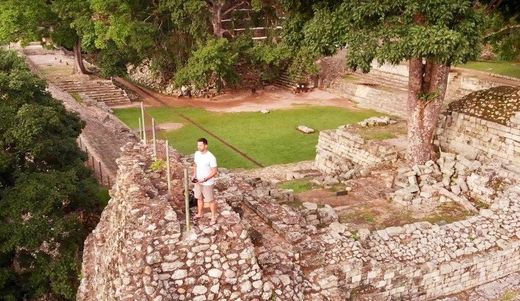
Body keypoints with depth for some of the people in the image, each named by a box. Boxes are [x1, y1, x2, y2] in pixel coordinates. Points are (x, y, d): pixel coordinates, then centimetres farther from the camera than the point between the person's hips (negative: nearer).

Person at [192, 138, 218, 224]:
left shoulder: (211, 157, -24)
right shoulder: (197, 154, -3)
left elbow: (214, 172, -19)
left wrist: (204, 179, -24)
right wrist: (194, 176, -3)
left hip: (207, 183, -6)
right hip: (198, 181, 7)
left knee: (210, 200, 10)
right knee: (199, 198, 23)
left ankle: (213, 217, 27)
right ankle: (199, 213, 43)